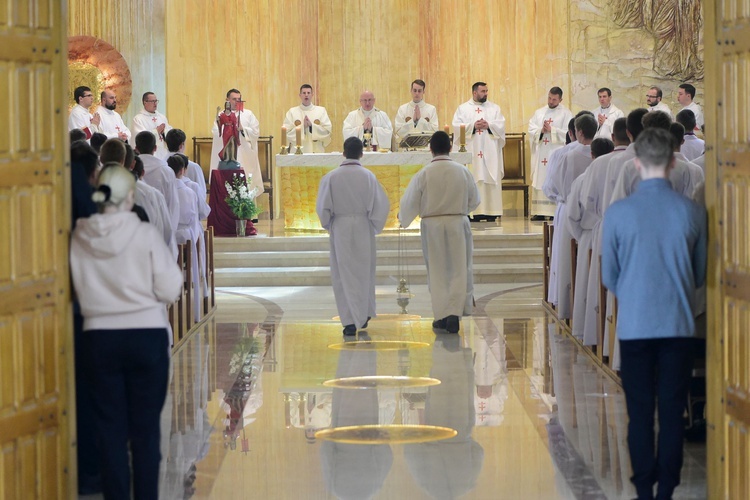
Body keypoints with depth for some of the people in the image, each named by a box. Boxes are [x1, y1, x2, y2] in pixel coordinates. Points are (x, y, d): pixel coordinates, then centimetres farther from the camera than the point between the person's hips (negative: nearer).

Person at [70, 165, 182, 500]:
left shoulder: (80, 238, -3)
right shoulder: (144, 235, -11)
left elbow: (78, 291, 8)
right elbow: (170, 290, -9)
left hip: (98, 338, 2)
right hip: (146, 336, -2)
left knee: (110, 426, 8)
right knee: (145, 428, 6)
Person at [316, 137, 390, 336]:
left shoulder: (331, 177, -8)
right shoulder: (368, 176, -7)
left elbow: (322, 207, -6)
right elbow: (381, 205, -6)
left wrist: (328, 225, 11)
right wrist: (375, 226, 8)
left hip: (340, 229, -1)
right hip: (363, 228, 1)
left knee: (344, 274, 4)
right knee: (364, 272, 16)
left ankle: (350, 321, -2)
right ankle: (364, 315, 27)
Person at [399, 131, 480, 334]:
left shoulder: (423, 174, -9)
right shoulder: (462, 171, -4)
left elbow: (409, 202, -2)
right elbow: (474, 200, 7)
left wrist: (403, 218, 19)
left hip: (432, 226, 0)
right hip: (458, 224, 0)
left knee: (437, 272, 10)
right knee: (459, 270, 5)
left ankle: (441, 316, 13)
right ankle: (454, 312, -9)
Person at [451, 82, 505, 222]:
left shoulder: (494, 108, 15)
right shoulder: (463, 109, 10)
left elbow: (501, 126, 3)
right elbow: (457, 126, -2)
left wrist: (488, 125, -13)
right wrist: (473, 126, -13)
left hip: (490, 151, 1)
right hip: (471, 151, -1)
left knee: (491, 178, -5)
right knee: (473, 181, -7)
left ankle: (491, 211, -6)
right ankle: (474, 211, -7)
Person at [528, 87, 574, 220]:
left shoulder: (566, 114, 2)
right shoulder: (539, 113, 15)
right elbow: (531, 130, 7)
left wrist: (551, 130, -14)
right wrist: (541, 131, -12)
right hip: (540, 153, 4)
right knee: (539, 181, 0)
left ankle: (556, 211, -7)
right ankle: (539, 211, 0)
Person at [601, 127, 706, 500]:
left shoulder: (618, 213, -8)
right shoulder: (692, 213, -5)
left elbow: (609, 276, 2)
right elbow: (700, 275, 8)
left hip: (634, 326, -1)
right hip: (678, 326, 1)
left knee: (640, 413, 7)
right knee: (672, 413, 6)